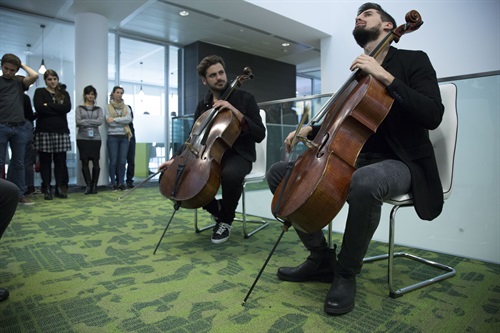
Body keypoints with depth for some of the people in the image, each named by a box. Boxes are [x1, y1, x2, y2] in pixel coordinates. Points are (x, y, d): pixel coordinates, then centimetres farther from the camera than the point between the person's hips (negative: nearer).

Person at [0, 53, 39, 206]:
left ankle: (20, 194, 13)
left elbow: (34, 76, -6)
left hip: (20, 127, 2)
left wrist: (22, 65, 9)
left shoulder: (20, 81, 14)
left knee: (18, 163, 7)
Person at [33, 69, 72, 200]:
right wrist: (57, 109, -6)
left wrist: (48, 106, -6)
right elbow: (39, 107, -9)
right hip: (44, 131, -2)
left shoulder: (64, 93, 15)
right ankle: (47, 189, 7)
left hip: (61, 131, 2)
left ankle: (60, 188, 9)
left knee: (60, 161, 3)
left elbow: (67, 107, -4)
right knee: (45, 161, 1)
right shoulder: (39, 92, 9)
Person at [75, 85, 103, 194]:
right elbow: (77, 122, -3)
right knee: (85, 162, -2)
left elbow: (100, 121, -4)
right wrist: (93, 122, -6)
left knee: (95, 162, -3)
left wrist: (85, 121, -5)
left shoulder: (98, 109, 13)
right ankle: (88, 185, 4)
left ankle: (94, 185, 6)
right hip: (82, 138, 0)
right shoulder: (79, 108, 11)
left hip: (95, 138, 0)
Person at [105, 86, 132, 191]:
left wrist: (115, 119, -13)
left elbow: (129, 119, -7)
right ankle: (113, 183, 7)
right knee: (113, 161, -2)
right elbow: (109, 122, -8)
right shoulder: (108, 107, 4)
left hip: (124, 137, 2)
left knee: (122, 161, 1)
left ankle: (121, 182, 11)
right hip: (112, 137, -2)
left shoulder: (126, 107, 11)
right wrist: (123, 121, -5)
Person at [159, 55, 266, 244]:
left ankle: (226, 220, -9)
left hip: (238, 155, -5)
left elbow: (259, 135, -11)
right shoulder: (203, 105, 11)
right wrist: (176, 159, 2)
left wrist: (236, 112, -23)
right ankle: (217, 208, 7)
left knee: (230, 174, -40)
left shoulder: (244, 98, -3)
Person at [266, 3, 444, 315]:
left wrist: (384, 76, -21)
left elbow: (432, 115, -16)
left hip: (399, 163, -6)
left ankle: (346, 273, -16)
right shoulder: (357, 72, 17)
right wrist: (312, 129, 4)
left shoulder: (413, 60, 0)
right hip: (354, 159, 7)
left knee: (364, 183, -43)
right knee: (279, 172, -4)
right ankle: (321, 258, 1)